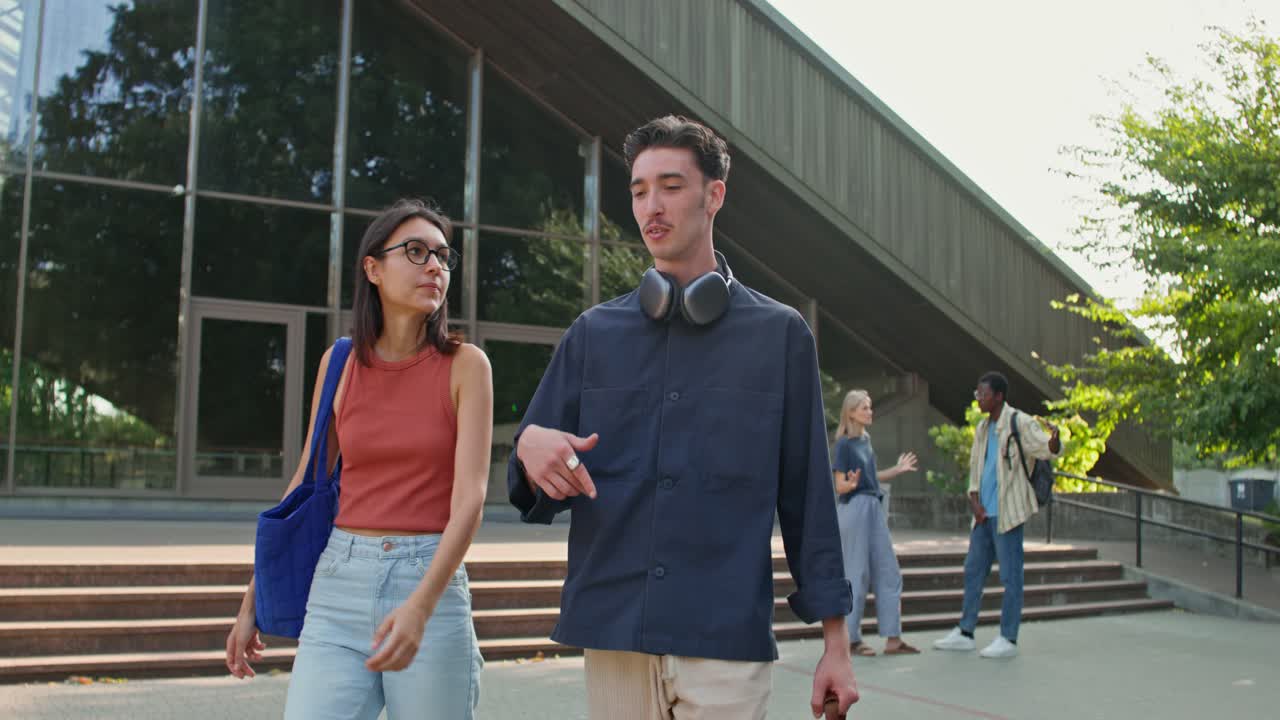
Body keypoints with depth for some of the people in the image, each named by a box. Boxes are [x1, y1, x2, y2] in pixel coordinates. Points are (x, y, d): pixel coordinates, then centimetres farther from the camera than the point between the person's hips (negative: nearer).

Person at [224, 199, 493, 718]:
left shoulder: (466, 364, -3)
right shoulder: (340, 362, 6)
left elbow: (470, 494, -12)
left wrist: (421, 606, -25)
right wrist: (253, 602, 14)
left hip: (431, 584, -2)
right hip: (339, 586, 2)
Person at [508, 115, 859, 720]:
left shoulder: (779, 334, 3)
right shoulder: (593, 334, 8)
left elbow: (807, 495, 5)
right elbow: (534, 497, 8)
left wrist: (836, 644, 3)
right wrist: (530, 445, -15)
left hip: (727, 644, -2)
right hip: (612, 637, 3)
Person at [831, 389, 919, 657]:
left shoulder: (866, 439, 12)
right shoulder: (844, 444, -11)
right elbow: (840, 486, -12)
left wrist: (897, 470, 20)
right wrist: (851, 484, -33)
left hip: (874, 508, 8)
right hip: (854, 509, -8)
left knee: (888, 572, 7)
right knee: (856, 575, -2)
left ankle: (893, 639, 11)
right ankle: (851, 639, 8)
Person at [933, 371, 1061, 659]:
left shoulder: (1020, 423, -9)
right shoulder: (983, 427, 15)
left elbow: (1046, 449, -19)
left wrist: (1054, 439, -42)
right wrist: (974, 500, 6)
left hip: (1006, 512, -8)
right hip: (984, 513, 9)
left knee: (1010, 575, -2)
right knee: (973, 570, 14)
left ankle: (1008, 639, 5)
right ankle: (965, 632, 24)